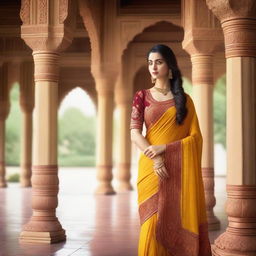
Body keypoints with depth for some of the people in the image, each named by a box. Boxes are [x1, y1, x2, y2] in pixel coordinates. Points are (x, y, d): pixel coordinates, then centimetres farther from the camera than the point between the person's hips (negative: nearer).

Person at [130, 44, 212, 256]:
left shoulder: (184, 99, 7)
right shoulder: (142, 96, 7)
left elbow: (196, 137, 0)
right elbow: (135, 132, -2)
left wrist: (164, 147, -13)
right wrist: (155, 157, -17)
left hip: (179, 170, 0)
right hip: (152, 168, 0)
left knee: (177, 221, 1)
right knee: (153, 222, -3)